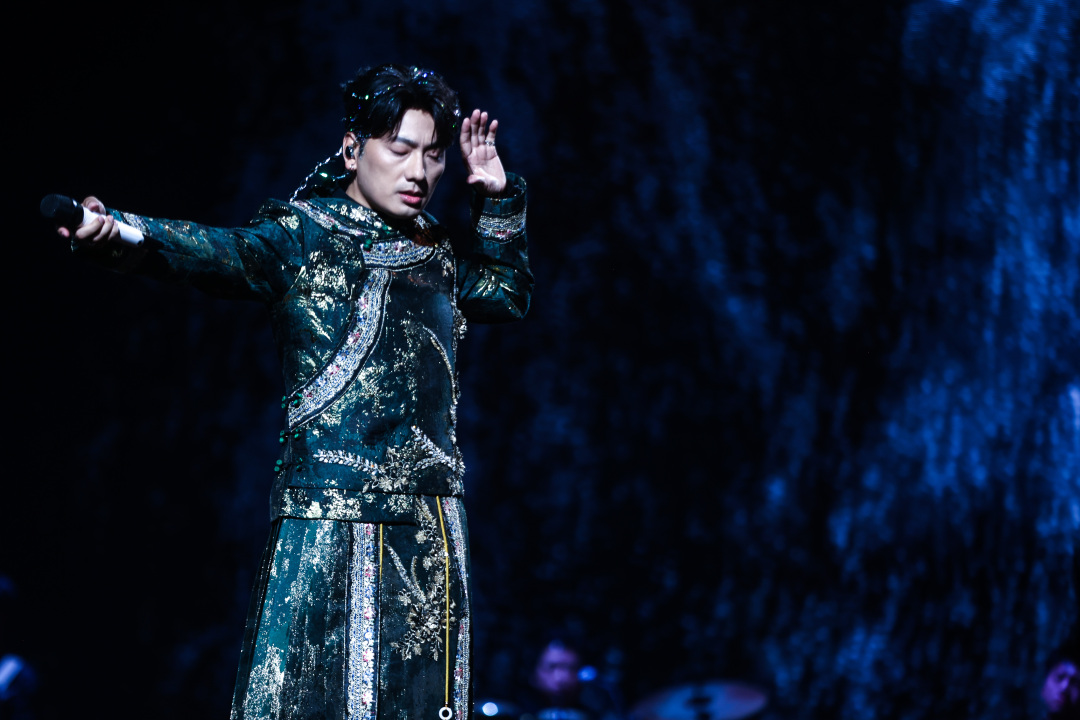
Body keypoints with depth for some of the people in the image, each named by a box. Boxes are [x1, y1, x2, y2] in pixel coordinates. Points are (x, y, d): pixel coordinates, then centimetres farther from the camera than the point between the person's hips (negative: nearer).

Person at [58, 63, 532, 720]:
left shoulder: (437, 254, 17)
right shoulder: (300, 237, -1)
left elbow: (508, 295, 35)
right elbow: (209, 253, -19)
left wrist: (499, 203, 21)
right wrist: (117, 234, -38)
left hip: (432, 525, 6)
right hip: (327, 523, -6)